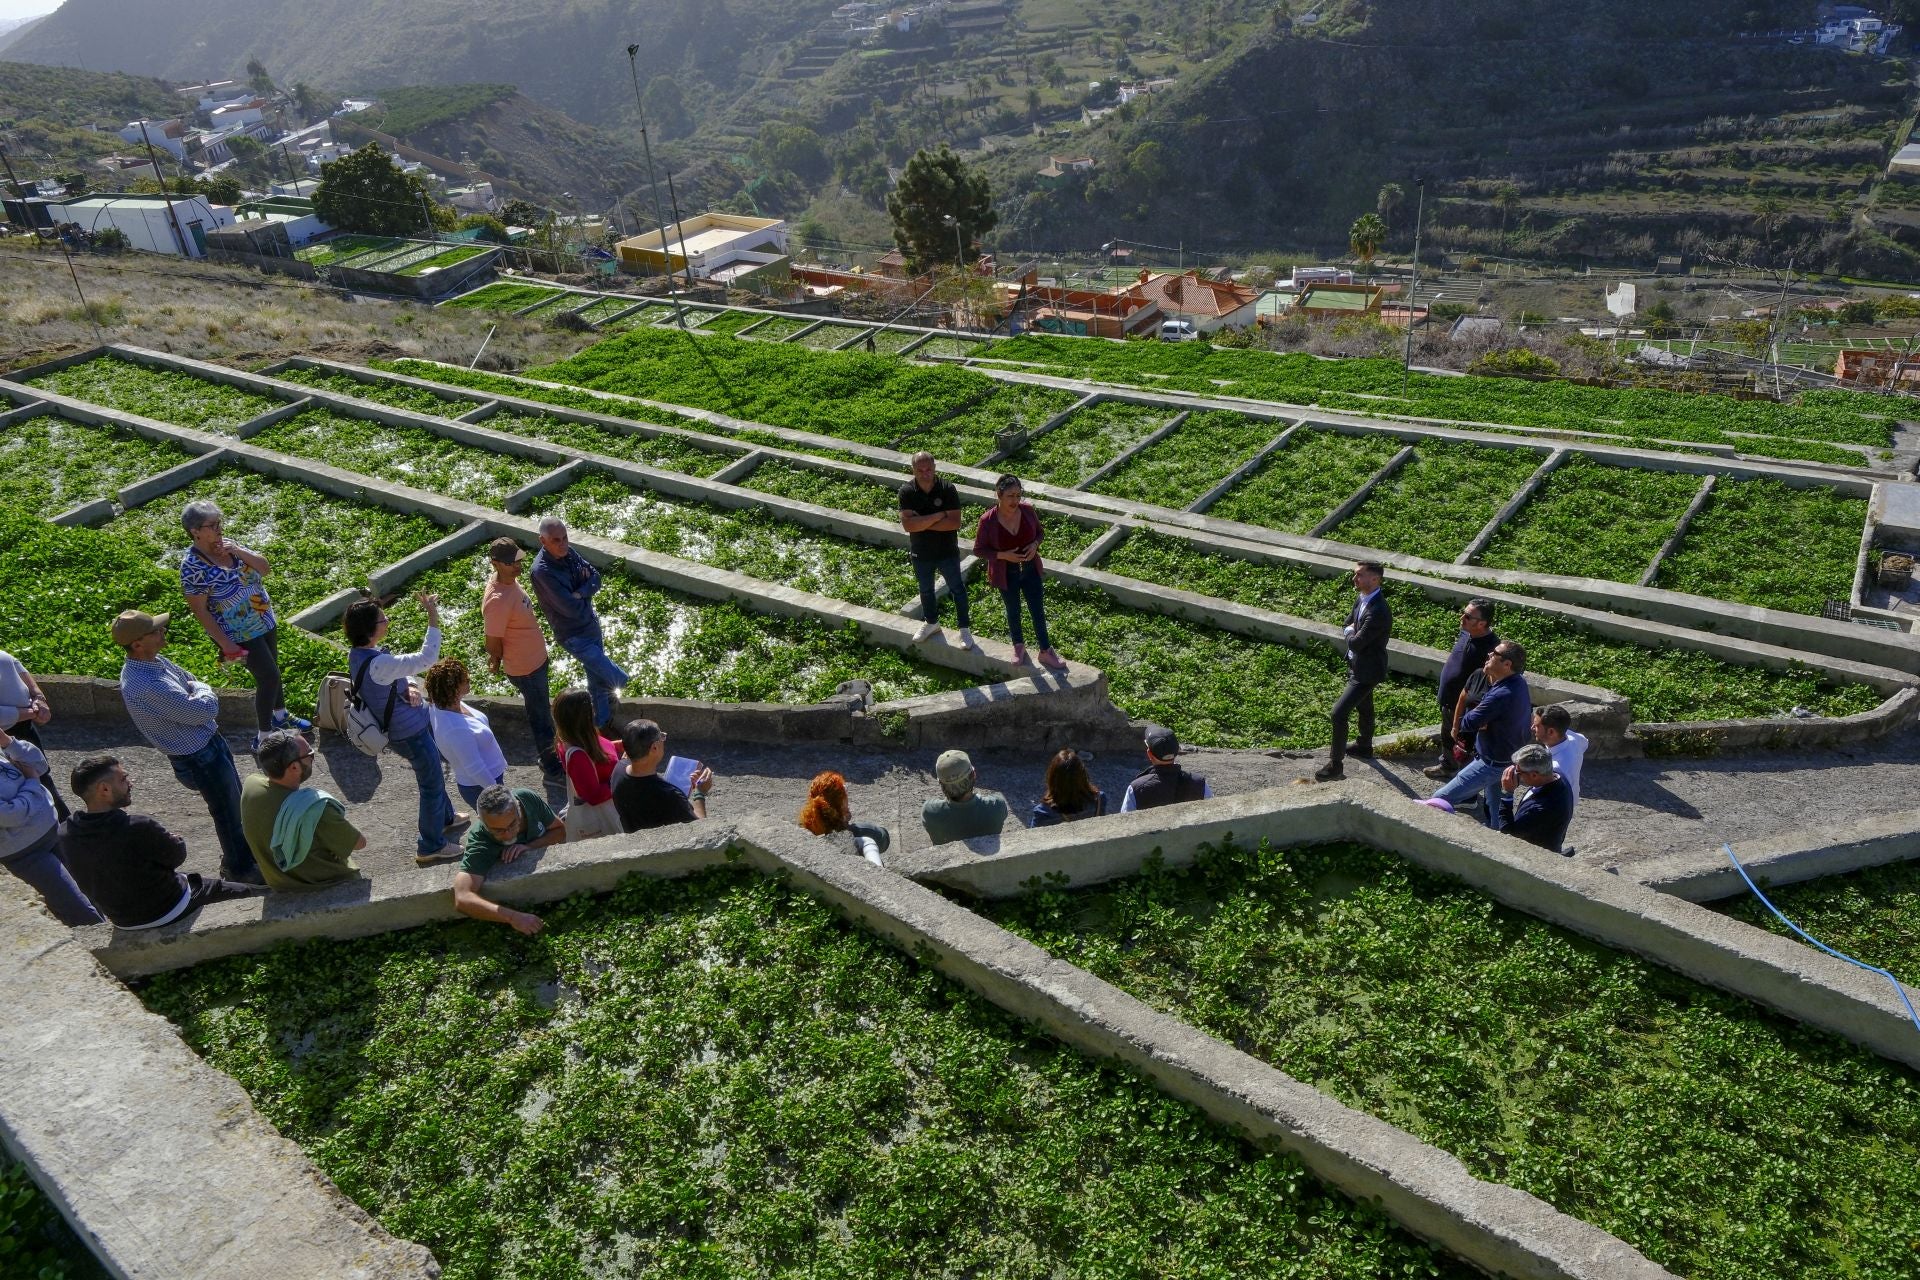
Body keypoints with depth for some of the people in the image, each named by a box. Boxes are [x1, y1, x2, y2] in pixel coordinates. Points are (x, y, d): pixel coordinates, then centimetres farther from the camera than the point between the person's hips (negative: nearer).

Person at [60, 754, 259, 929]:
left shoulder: (65, 834, -15)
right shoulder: (138, 827, -34)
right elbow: (178, 855, -16)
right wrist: (176, 841, 2)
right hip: (167, 910, -7)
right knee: (240, 890, 14)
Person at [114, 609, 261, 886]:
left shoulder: (153, 661, -3)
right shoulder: (145, 686, -34)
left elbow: (191, 680, 11)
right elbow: (204, 709, -29)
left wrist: (199, 694, -9)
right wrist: (202, 690, -8)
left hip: (211, 740, 9)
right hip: (199, 759, -9)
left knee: (236, 802, 26)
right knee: (228, 813, 11)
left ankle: (242, 851, 47)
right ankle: (239, 869, 33)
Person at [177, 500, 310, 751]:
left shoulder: (227, 544, -2)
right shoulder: (192, 566, -22)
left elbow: (265, 568, 0)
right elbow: (199, 610, -20)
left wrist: (240, 552, -18)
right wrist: (225, 644, -20)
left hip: (265, 620, 7)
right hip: (240, 635, -7)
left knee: (271, 669, 22)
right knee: (269, 677, -5)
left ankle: (280, 714, 45)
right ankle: (263, 737, 10)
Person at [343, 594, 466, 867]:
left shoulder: (358, 654, -6)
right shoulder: (377, 664, -36)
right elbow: (427, 658, -38)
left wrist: (408, 687, -11)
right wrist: (433, 618, -35)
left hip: (415, 722, 9)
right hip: (410, 733, -9)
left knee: (434, 771, 29)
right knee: (432, 783, 8)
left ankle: (445, 817, 52)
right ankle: (431, 847, 25)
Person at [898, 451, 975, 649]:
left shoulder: (947, 489, -17)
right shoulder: (907, 491, -15)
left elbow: (955, 522, -24)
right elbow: (907, 524, -25)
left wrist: (922, 523, -23)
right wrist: (938, 516, -27)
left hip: (947, 551, -2)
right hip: (921, 553, 2)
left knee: (957, 588, 9)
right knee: (925, 590, 21)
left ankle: (965, 628, 26)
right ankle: (931, 623, 44)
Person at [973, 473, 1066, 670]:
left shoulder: (1027, 510, -14)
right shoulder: (988, 520, -22)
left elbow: (1039, 532, 4)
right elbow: (978, 550, -12)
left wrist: (1035, 544, -18)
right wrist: (1003, 555, -25)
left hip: (1030, 570, 2)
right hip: (1007, 574, -2)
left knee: (1038, 611, 10)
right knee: (1013, 611, 18)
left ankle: (1046, 652, 26)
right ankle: (1018, 646, 42)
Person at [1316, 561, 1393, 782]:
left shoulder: (1378, 611, -32)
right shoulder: (1362, 597, -2)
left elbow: (1356, 643, -29)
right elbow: (1346, 626, 11)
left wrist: (1350, 632, -9)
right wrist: (1352, 633, -10)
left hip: (1367, 669, -10)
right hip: (1358, 664, 10)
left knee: (1339, 713, -10)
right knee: (1364, 707, 28)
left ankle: (1335, 765, -1)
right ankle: (1364, 746, 50)